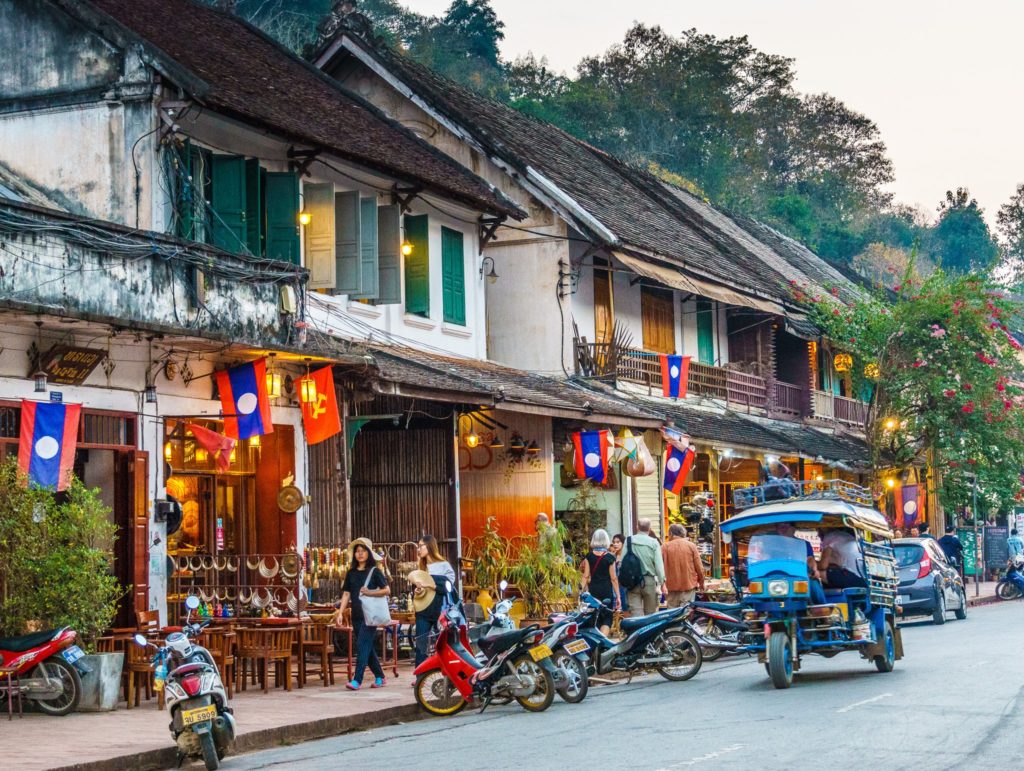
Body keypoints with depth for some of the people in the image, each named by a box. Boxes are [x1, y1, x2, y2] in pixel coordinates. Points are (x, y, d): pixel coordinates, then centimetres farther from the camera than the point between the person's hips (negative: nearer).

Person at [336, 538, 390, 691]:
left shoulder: (374, 571, -2)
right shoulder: (351, 573, 12)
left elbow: (387, 590, -4)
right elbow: (346, 593, 11)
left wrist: (370, 592, -18)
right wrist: (340, 613, 2)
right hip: (356, 615, 6)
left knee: (362, 646, -13)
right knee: (367, 648, 10)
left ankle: (357, 680, -16)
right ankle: (380, 678, 22)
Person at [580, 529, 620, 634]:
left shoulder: (589, 556, 1)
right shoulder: (610, 557, -5)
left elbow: (586, 576, 0)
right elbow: (613, 578, -4)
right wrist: (618, 596, 0)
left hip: (593, 590, 3)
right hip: (607, 590, -3)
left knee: (595, 618, 14)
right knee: (607, 618, 1)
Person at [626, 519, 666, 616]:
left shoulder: (629, 541, 0)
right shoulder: (654, 543, -5)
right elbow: (659, 564, -8)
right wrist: (662, 582, -2)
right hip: (649, 581, -1)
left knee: (635, 612, -2)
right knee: (650, 613, 11)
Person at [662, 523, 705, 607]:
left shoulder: (665, 547, -3)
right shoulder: (691, 546, 0)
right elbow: (699, 567, 1)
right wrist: (701, 583, 14)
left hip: (672, 587, 0)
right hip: (689, 585, 0)